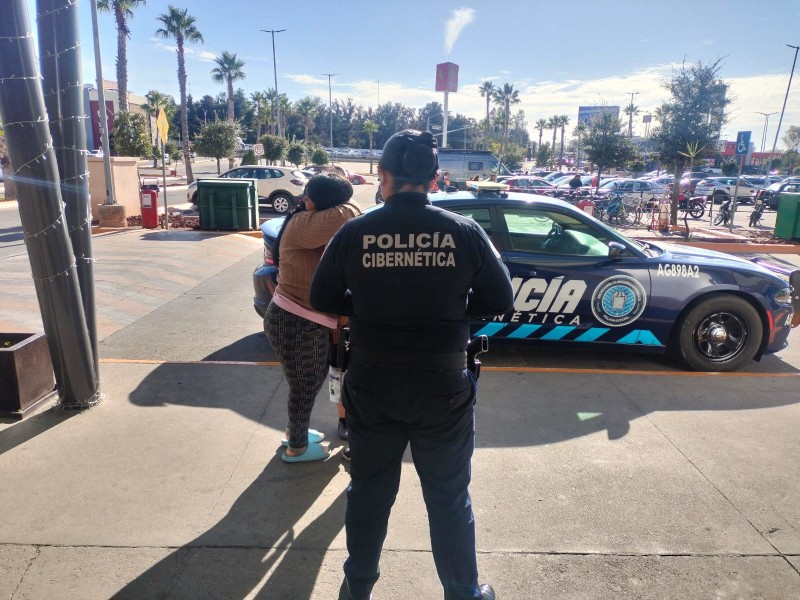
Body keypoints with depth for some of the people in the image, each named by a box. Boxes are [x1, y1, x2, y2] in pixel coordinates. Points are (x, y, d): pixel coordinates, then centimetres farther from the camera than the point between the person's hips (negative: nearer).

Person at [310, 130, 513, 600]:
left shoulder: (354, 233, -9)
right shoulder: (465, 232, -11)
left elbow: (323, 300, 1)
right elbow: (501, 302, -3)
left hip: (371, 385, 1)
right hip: (442, 387, -1)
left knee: (369, 492, 21)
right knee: (450, 497, 18)